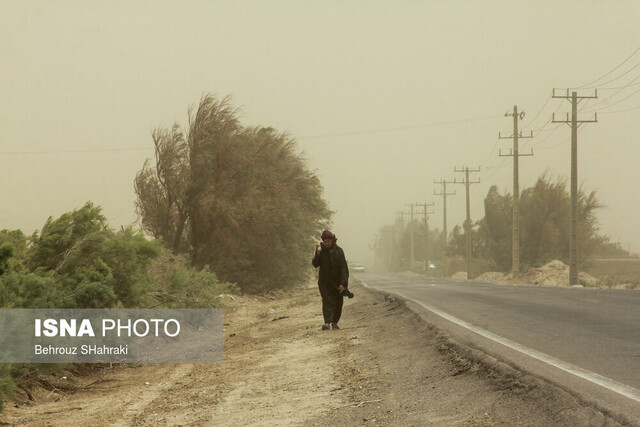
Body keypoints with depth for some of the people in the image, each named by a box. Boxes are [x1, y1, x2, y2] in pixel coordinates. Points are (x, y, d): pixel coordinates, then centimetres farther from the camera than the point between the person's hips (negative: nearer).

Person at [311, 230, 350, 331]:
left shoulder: (338, 251, -7)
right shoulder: (321, 250, -1)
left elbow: (344, 268, -11)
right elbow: (315, 264, -4)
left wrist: (343, 283, -20)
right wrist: (317, 254, -21)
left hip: (337, 281, 1)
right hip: (324, 281, -1)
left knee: (338, 303, 8)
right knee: (327, 301, -15)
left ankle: (334, 322, 25)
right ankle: (327, 322, -27)